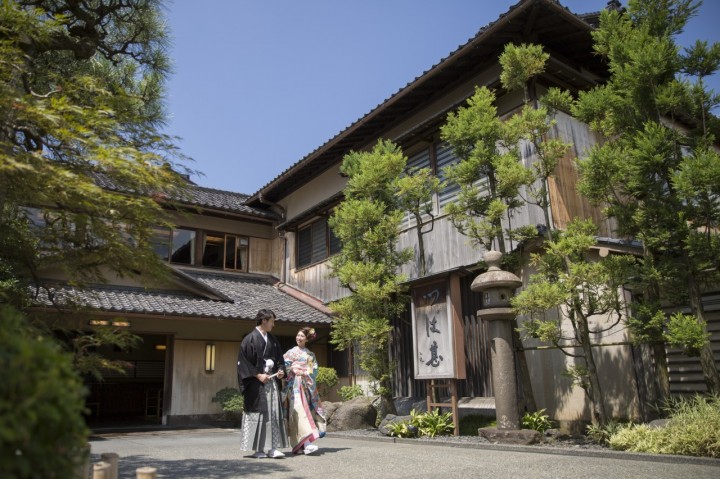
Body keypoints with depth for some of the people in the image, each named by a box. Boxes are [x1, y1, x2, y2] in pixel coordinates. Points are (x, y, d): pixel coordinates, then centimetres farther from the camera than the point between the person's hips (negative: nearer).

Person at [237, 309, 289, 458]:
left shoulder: (273, 340, 13)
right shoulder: (250, 339, -7)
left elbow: (279, 359, 19)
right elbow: (243, 362, -10)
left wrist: (280, 370, 0)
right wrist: (258, 375, -15)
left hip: (271, 380, 6)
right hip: (256, 383, -6)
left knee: (274, 412, 0)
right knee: (257, 413, -1)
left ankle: (272, 448, 2)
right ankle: (257, 449, 9)